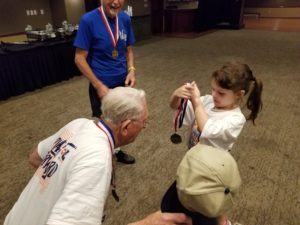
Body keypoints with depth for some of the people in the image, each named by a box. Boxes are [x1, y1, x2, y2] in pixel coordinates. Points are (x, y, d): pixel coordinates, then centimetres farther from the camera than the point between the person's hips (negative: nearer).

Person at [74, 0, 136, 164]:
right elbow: (79, 59, -14)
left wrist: (131, 70, -9)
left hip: (122, 81, 5)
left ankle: (116, 150, 45)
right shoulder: (88, 20, -16)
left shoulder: (125, 19, -2)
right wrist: (99, 85, -18)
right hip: (101, 84, -4)